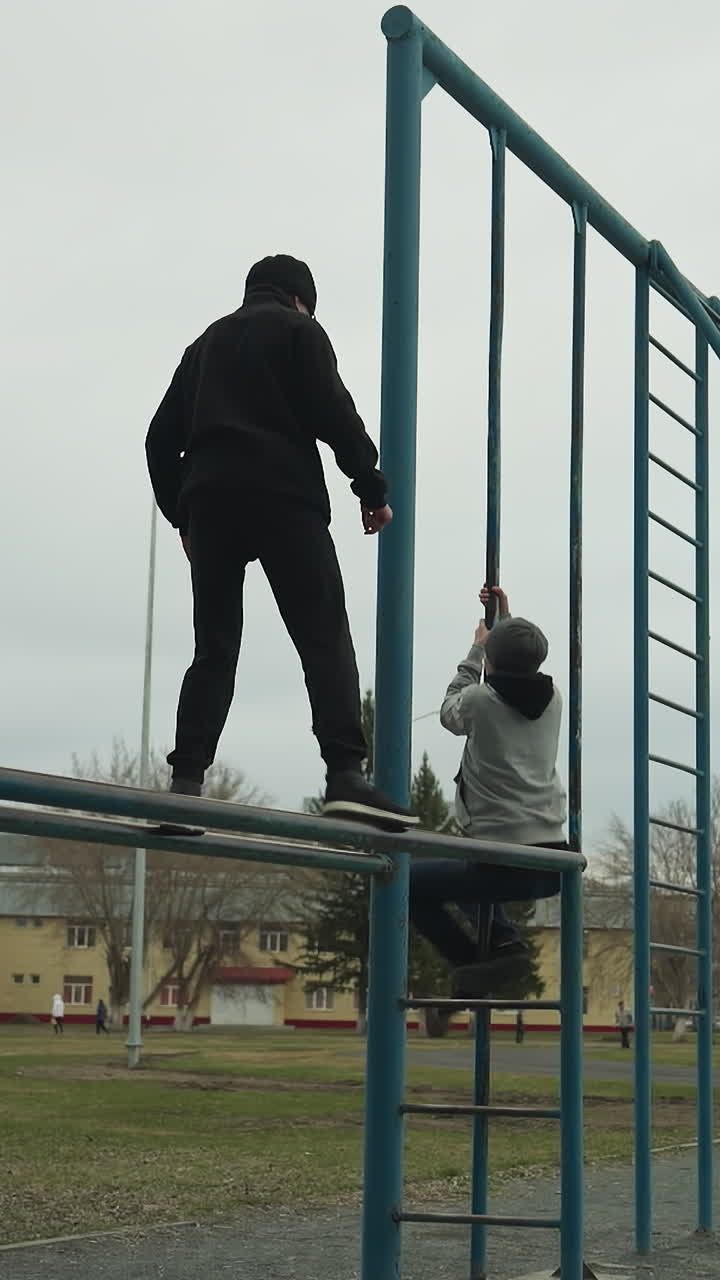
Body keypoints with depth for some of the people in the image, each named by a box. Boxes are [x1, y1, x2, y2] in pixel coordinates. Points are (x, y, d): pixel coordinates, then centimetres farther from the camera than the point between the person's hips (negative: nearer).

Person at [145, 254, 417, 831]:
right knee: (325, 640, -9)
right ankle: (346, 774, -23)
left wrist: (180, 514, 26)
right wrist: (372, 488, 5)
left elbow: (162, 438, 21)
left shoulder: (206, 343, 27)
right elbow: (333, 413, -2)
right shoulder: (298, 330, 12)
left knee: (214, 649, 6)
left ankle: (186, 779, -7)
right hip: (282, 496, -5)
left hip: (207, 500, 5)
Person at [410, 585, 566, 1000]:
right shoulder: (552, 699, 6)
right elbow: (523, 672, 32)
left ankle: (471, 962, 3)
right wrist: (507, 620, 37)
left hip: (505, 864, -6)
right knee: (462, 868, 34)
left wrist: (477, 648, 30)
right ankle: (504, 940, 12)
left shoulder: (482, 700, -7)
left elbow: (451, 709, 19)